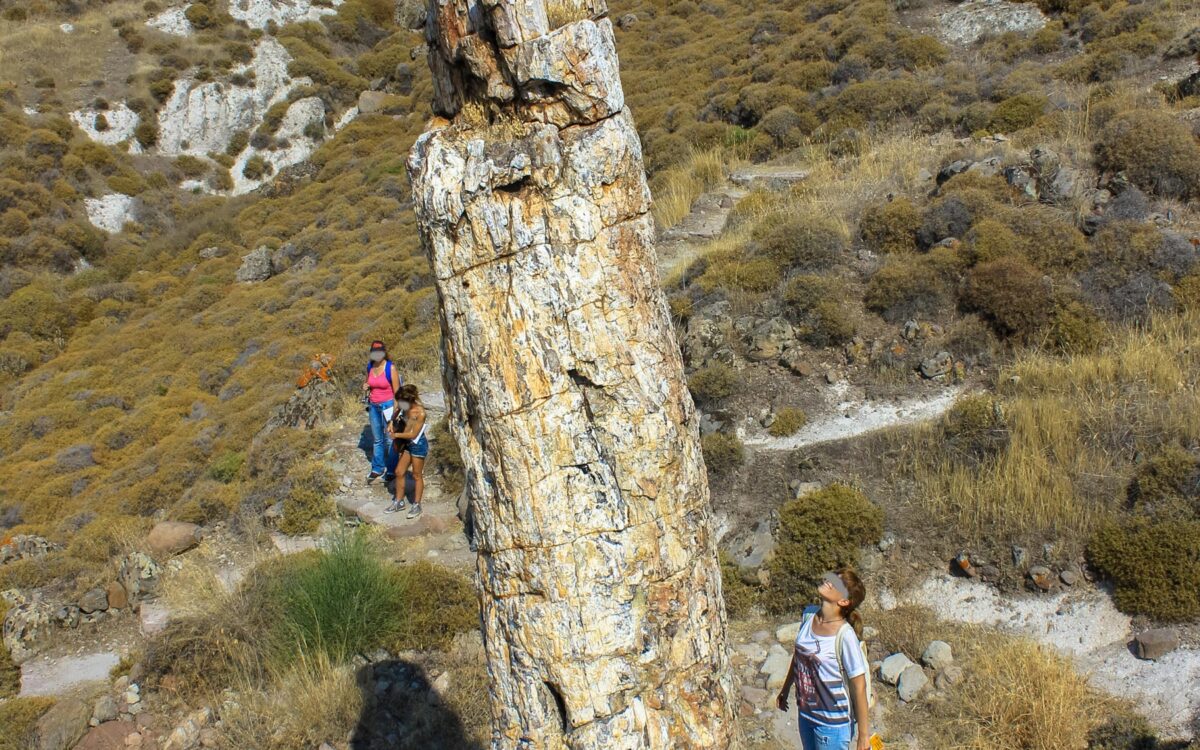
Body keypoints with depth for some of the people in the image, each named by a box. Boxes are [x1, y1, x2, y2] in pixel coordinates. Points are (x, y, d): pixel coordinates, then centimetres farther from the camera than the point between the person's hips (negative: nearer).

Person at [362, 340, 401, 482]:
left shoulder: (390, 368, -15)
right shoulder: (369, 366, 1)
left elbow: (397, 392, -12)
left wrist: (395, 412, -14)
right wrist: (365, 387, -5)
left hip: (387, 405, -5)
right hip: (373, 406, 5)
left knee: (390, 438, 3)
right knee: (376, 439, 13)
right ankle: (377, 468, 24)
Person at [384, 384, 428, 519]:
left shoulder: (420, 413, -25)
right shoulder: (406, 407, -5)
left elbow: (413, 434, -21)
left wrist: (396, 435, -11)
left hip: (418, 445, -8)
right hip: (407, 444, 8)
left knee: (416, 476, 6)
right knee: (399, 472, 12)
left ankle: (417, 505, 20)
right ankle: (398, 502, 27)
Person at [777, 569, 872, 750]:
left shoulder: (844, 635, -28)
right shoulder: (809, 614, -9)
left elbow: (859, 687, -20)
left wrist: (864, 734, -14)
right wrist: (786, 689, 21)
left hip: (833, 723, -6)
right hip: (806, 714, 6)